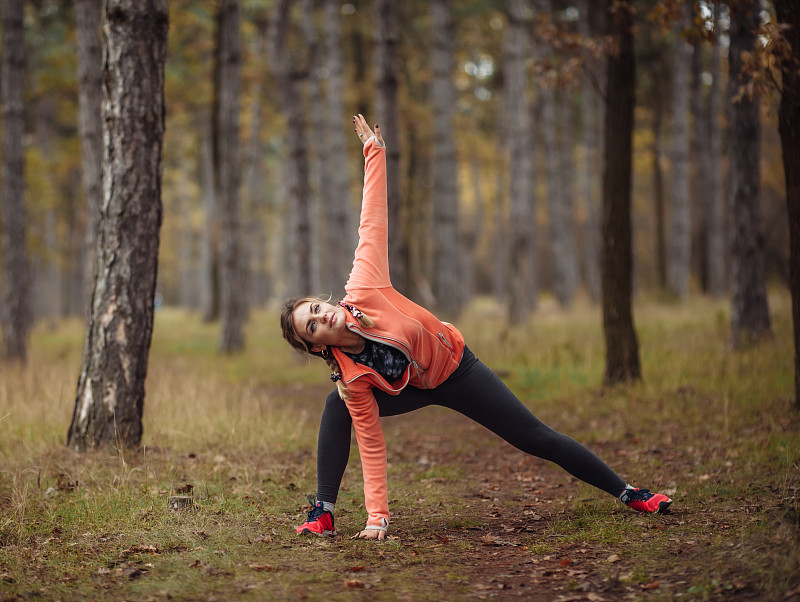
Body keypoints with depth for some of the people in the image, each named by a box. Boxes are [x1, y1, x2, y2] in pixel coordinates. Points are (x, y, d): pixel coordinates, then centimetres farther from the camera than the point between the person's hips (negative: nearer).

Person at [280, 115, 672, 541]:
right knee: (338, 408, -19)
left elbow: (373, 222, -27)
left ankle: (626, 493, 14)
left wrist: (374, 153, -25)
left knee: (537, 439, 0)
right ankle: (322, 513, -7)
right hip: (410, 389, 1)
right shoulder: (351, 378, -27)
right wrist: (376, 517, -29)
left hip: (454, 367, -1)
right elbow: (371, 445, -24)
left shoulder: (363, 291, -32)